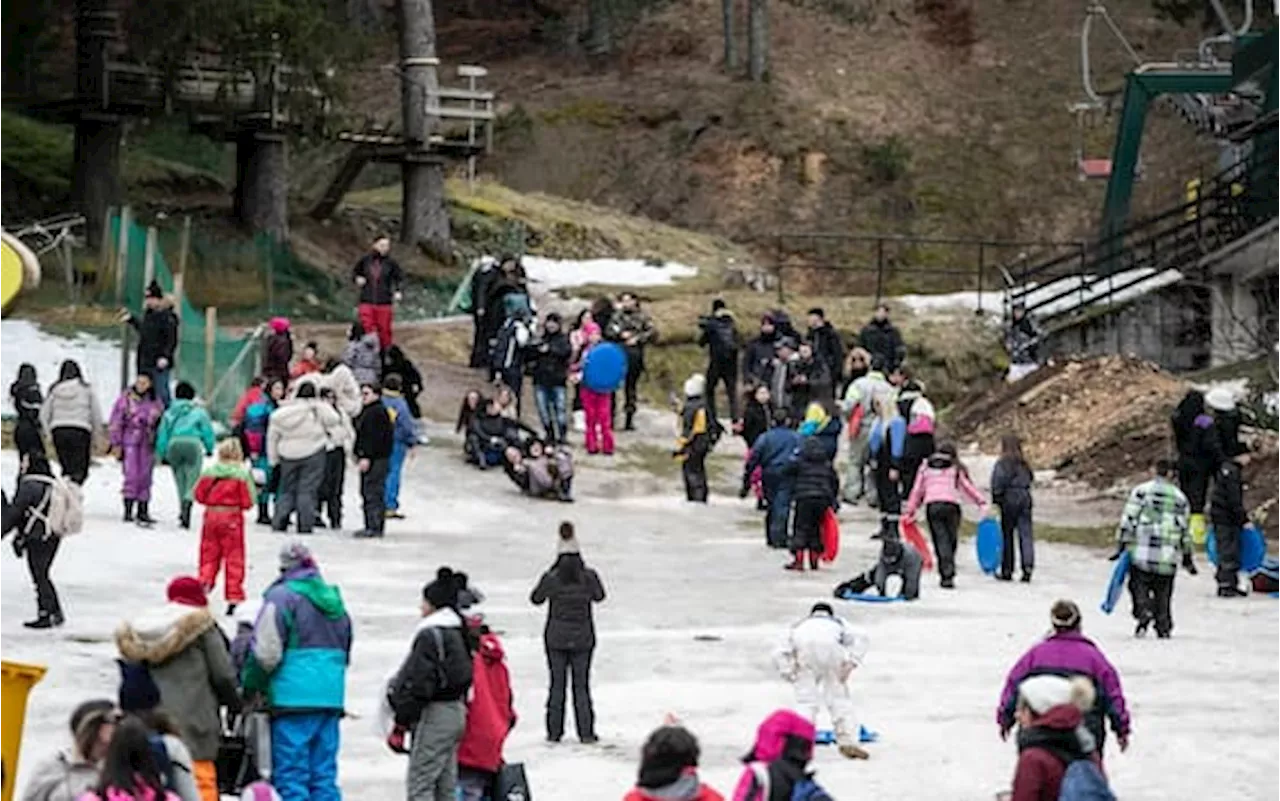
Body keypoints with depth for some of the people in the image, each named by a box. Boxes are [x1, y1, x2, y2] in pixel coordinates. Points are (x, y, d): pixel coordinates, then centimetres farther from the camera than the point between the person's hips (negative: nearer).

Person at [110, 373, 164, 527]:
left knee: (145, 477, 5)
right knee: (132, 475, -12)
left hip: (147, 443, 3)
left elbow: (161, 424, 16)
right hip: (129, 442, -3)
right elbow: (116, 423, 0)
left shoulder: (154, 402, 8)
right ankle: (128, 510, -8)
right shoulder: (125, 399, -1)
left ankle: (143, 511, 11)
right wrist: (116, 444, -3)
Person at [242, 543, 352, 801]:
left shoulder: (282, 596, -8)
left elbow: (266, 651, -13)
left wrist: (251, 685, 1)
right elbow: (345, 652, 25)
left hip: (293, 697, -7)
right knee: (324, 774, 10)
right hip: (331, 698, 7)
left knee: (290, 777, -4)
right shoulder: (334, 599, 16)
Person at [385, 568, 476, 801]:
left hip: (435, 716, -10)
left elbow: (418, 685, -19)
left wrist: (400, 725, -14)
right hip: (456, 711, 10)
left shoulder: (430, 635, -16)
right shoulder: (458, 633, 14)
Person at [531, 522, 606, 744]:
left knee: (557, 684, 8)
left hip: (556, 638, 0)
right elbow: (599, 596, 9)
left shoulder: (551, 578, -12)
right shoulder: (588, 577, -9)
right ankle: (586, 732, 6)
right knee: (581, 685, 7)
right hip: (582, 639, 0)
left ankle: (554, 732, 8)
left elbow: (536, 599, 4)